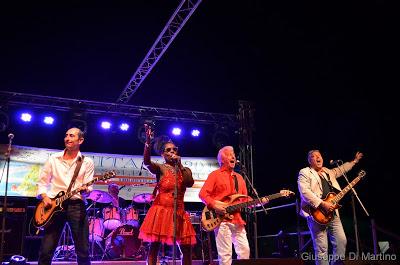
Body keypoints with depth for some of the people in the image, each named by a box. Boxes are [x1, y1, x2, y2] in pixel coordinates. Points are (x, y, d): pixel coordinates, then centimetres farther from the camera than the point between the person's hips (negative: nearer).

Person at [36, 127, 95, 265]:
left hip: (76, 205, -1)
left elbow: (89, 187, 2)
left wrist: (85, 189, -21)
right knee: (46, 251, 0)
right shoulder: (53, 159, 12)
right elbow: (42, 182, 15)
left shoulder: (87, 162, 8)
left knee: (83, 251, -4)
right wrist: (45, 197, -3)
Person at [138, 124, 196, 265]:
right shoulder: (160, 168, -1)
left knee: (187, 249, 4)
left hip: (179, 212, 4)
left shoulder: (185, 170, 11)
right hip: (161, 210, -4)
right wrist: (148, 140, -34)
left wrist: (179, 165, -12)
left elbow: (190, 183, -9)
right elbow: (146, 162, -23)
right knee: (154, 246, -4)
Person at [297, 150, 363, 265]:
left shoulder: (328, 172, 22)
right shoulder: (305, 173, -3)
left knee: (342, 241, 0)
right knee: (321, 248, -8)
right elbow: (304, 192, -16)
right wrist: (323, 204, -21)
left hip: (332, 212, 7)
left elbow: (341, 169, 38)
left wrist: (354, 160, 38)